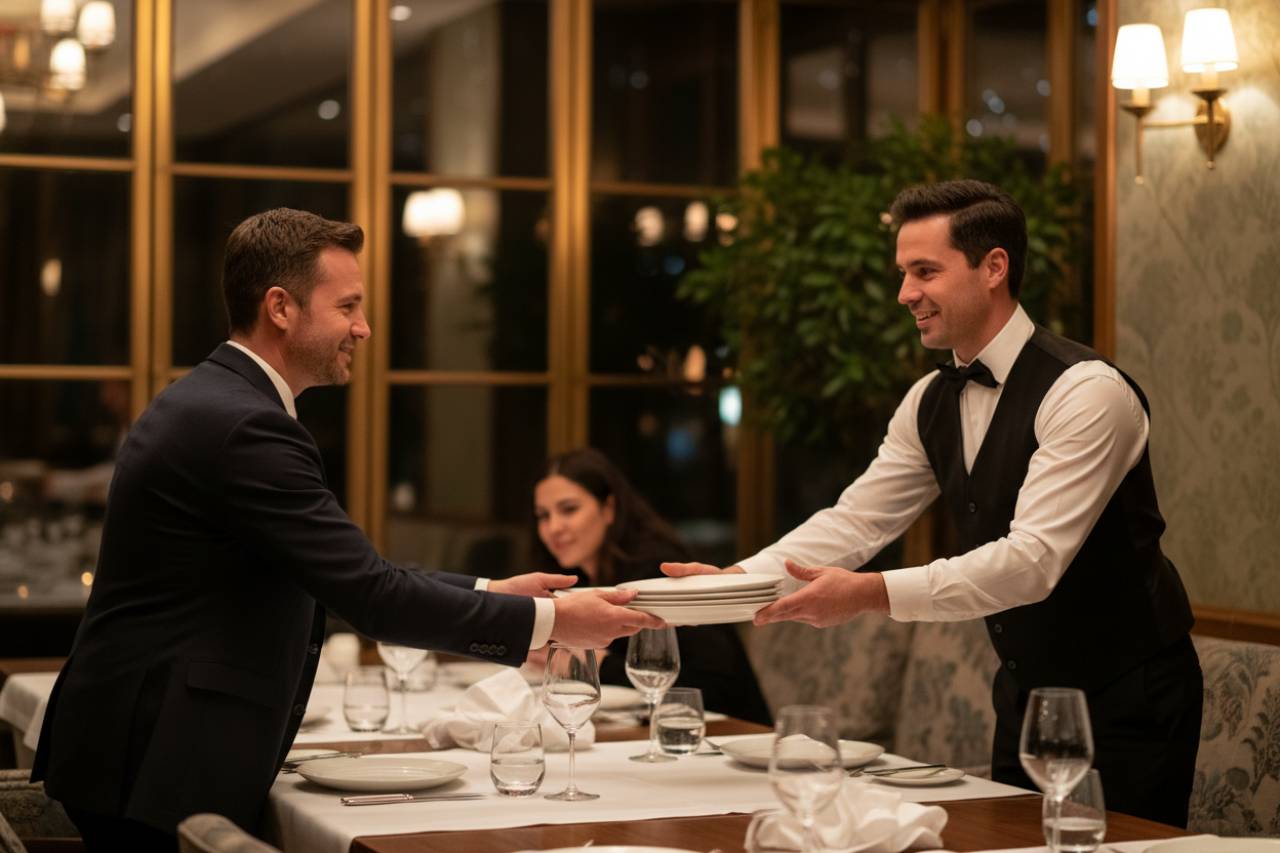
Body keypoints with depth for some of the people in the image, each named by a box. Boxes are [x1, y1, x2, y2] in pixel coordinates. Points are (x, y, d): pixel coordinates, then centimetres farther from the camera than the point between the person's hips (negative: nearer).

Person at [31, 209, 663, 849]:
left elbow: (347, 576, 13)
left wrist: (490, 594, 7)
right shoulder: (245, 426, -19)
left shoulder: (205, 400, 12)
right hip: (160, 766, -10)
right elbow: (370, 596, -21)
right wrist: (548, 622, -15)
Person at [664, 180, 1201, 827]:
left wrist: (872, 594, -40)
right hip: (1026, 688, 7)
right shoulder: (931, 403, 2)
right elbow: (855, 520, -1)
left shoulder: (1087, 391, -22)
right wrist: (737, 580, -16)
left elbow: (1032, 560, -31)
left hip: (1125, 700, -7)